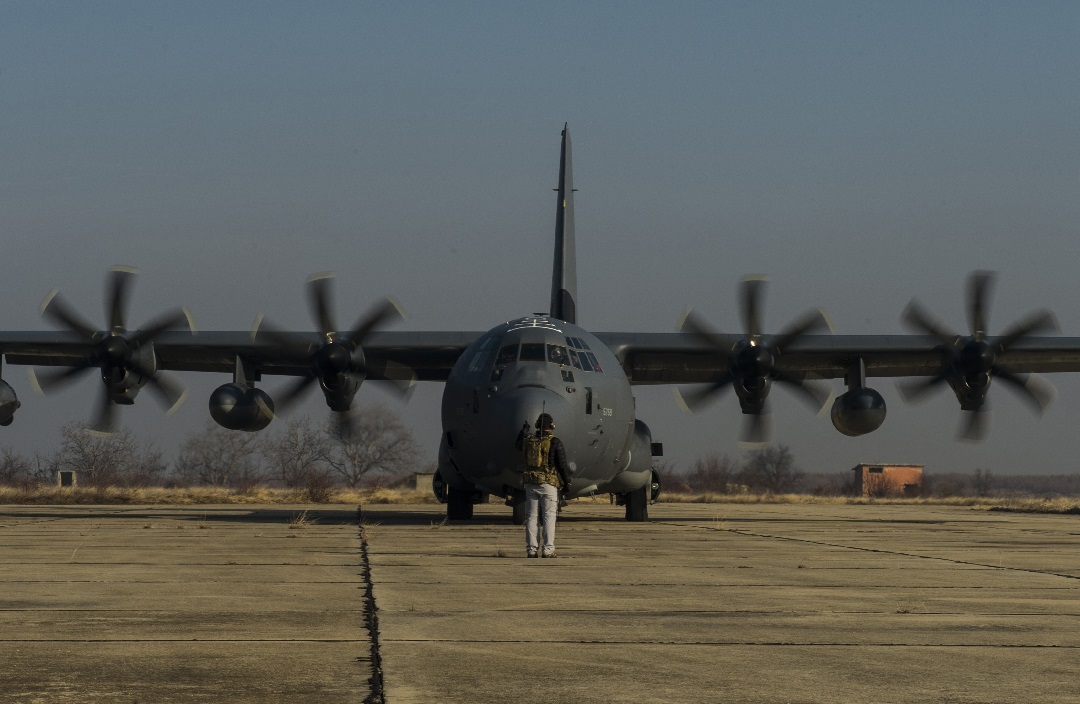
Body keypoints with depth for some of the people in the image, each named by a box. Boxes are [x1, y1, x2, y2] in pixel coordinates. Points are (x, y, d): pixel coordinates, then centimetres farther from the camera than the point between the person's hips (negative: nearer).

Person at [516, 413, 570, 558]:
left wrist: (524, 431, 46)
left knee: (531, 517, 8)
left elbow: (518, 445, 30)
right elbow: (562, 465, -8)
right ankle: (548, 550, -6)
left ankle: (531, 549, 6)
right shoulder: (555, 443, -8)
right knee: (549, 517, -1)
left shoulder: (529, 441, 4)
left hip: (531, 484, 4)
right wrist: (567, 481, 4)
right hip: (548, 485, -4)